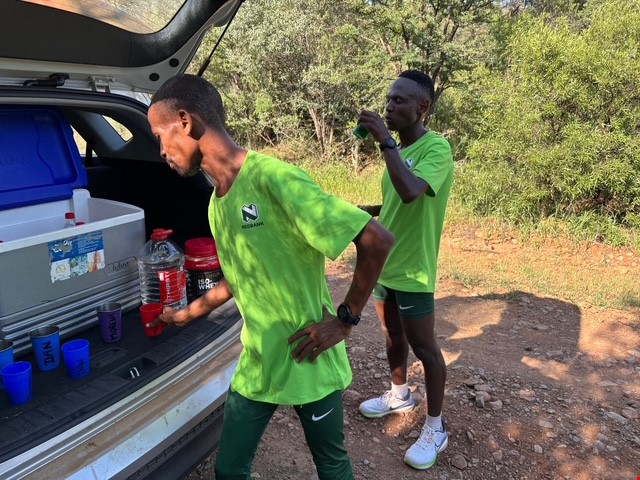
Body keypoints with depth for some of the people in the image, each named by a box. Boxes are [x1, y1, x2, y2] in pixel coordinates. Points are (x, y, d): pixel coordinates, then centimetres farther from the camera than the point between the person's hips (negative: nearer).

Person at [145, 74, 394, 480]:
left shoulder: (273, 178, -24)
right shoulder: (217, 200, 2)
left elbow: (377, 240, -24)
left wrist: (345, 319, -17)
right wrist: (187, 315, 25)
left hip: (309, 362, -6)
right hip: (256, 364, 7)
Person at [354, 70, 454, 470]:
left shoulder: (436, 148, -18)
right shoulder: (400, 149, 9)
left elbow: (410, 193, -37)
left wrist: (386, 141, -31)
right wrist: (365, 211, 5)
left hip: (413, 270, -8)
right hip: (386, 263, 8)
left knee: (424, 348, 4)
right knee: (393, 337, 22)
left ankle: (436, 428, 20)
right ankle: (399, 395, 43)